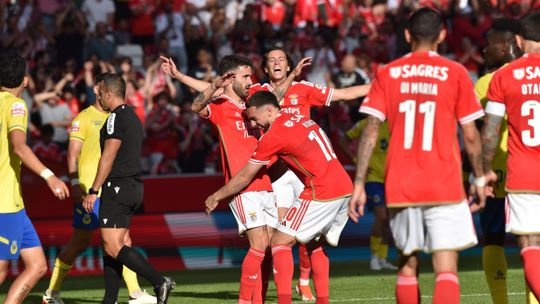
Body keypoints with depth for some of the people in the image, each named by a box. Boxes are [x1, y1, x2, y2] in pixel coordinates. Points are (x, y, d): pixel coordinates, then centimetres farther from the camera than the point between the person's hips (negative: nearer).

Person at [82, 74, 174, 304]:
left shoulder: (116, 118, -11)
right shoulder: (133, 117, 19)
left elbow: (108, 157, -16)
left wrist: (93, 191, -15)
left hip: (118, 187, -10)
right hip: (134, 186, 10)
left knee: (113, 246, -13)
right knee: (111, 246, 11)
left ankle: (159, 281, -21)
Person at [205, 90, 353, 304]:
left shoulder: (274, 135, -5)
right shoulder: (300, 119, 17)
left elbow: (245, 177, 3)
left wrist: (216, 196, 17)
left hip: (322, 193, -8)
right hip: (345, 189, 8)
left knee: (280, 242, -3)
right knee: (316, 245, 22)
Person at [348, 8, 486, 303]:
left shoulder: (387, 74, 5)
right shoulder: (455, 73, 0)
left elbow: (370, 131, -1)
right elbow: (470, 135, 1)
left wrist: (359, 183, 1)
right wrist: (479, 179, 14)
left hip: (400, 187, 3)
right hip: (445, 187, -3)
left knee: (407, 263, 17)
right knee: (446, 268, -7)